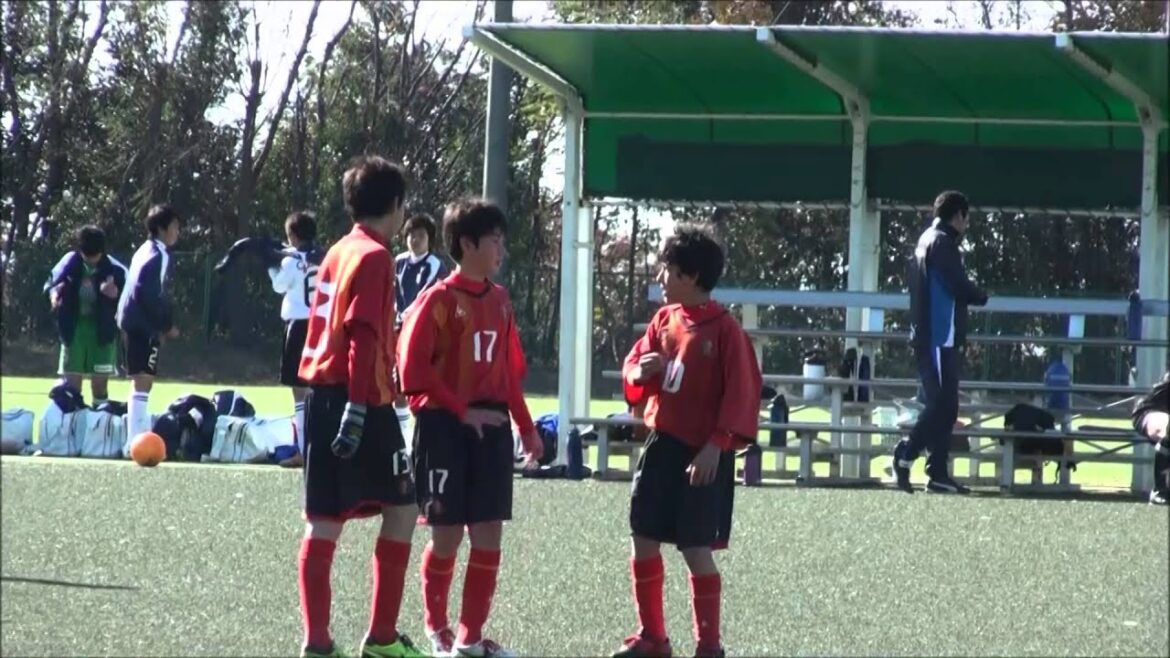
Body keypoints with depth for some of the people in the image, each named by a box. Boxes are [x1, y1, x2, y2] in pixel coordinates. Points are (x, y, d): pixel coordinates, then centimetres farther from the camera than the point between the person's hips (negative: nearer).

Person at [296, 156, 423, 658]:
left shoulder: (338, 253, 15)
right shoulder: (375, 258, -10)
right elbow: (363, 336, -18)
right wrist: (358, 408, -22)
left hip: (322, 397, 8)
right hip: (361, 403, -8)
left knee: (323, 521, 4)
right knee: (402, 508, 4)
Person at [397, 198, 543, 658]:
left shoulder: (499, 301, 12)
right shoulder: (440, 300, -9)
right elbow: (415, 368, -13)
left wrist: (527, 428, 14)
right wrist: (462, 412, -16)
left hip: (491, 428, 6)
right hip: (446, 428, -6)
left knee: (489, 535, 3)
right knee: (447, 533, -1)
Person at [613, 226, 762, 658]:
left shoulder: (724, 329, -12)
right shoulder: (664, 319, 8)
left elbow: (741, 395, -14)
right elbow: (633, 366, 15)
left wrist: (717, 446, -19)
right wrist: (641, 372, -9)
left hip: (703, 454, -7)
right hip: (662, 444, 7)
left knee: (697, 550, -5)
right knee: (644, 540, 8)